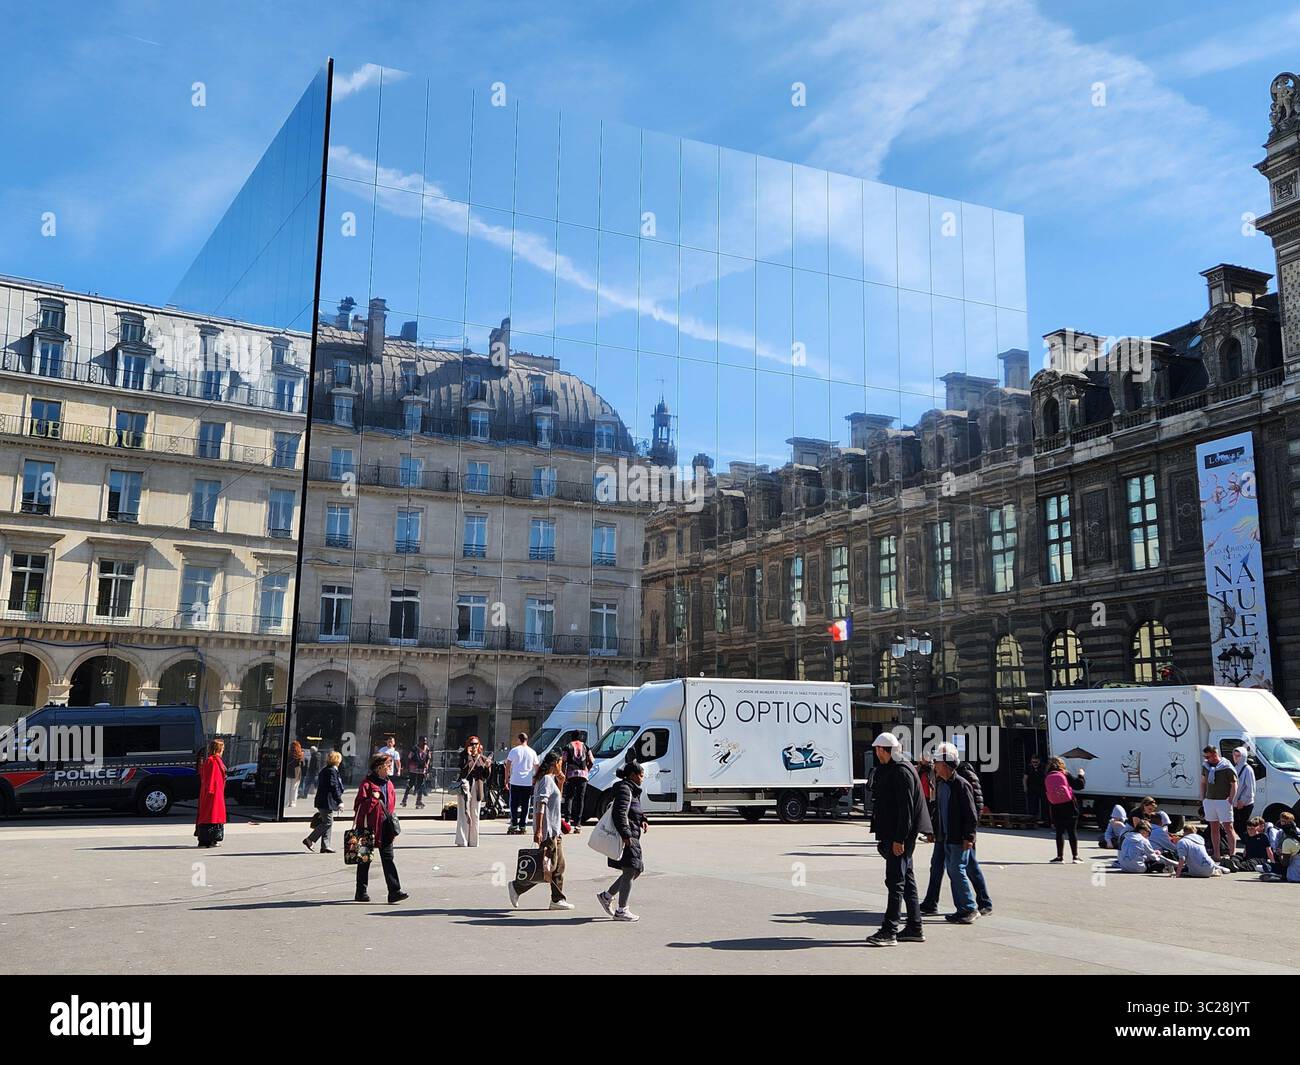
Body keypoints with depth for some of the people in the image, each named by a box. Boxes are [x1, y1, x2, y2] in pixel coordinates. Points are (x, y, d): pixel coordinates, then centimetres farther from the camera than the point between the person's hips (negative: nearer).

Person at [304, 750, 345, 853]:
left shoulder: (324, 770, 16)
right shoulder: (332, 771, -14)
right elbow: (334, 787, -20)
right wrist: (340, 801, -19)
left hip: (322, 801, 10)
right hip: (327, 802, -10)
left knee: (327, 823, 11)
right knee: (327, 823, -7)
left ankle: (325, 846, 11)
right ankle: (309, 840, -5)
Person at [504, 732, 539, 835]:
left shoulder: (514, 750, -1)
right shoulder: (532, 752, 7)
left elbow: (508, 766, -2)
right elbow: (536, 767, 10)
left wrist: (506, 780, 3)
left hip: (515, 781, -2)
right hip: (528, 782, 2)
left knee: (514, 805, 4)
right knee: (525, 805, 7)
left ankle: (514, 826, -3)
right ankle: (522, 826, 5)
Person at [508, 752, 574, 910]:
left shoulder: (551, 779, 16)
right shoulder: (546, 780, -14)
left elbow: (558, 800, 30)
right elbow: (540, 805, -23)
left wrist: (560, 784, 15)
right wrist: (538, 830, -28)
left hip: (554, 830, 10)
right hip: (547, 831, -10)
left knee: (559, 865, 11)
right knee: (549, 866, -8)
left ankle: (558, 899, 14)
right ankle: (517, 886, -1)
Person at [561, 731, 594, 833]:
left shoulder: (568, 746, 7)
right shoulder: (586, 747, 13)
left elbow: (564, 761, -2)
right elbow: (591, 761, 9)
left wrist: (564, 775, 1)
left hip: (571, 774, -1)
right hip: (583, 775, 1)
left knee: (569, 797, 9)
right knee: (580, 799, 3)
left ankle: (568, 819, -6)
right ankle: (577, 824, -1)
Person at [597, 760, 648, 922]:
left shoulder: (632, 790, 20)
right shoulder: (624, 789, -13)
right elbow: (619, 813, -22)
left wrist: (643, 820, 9)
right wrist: (626, 835, -25)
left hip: (632, 837, 11)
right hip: (626, 837, -11)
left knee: (636, 870, 14)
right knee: (630, 871, -6)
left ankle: (606, 896, 21)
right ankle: (621, 910, 2)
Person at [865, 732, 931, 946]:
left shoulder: (901, 771, -16)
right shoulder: (889, 770, 16)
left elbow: (906, 808, -20)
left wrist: (899, 839, -22)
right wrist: (885, 837, 20)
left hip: (900, 835, -10)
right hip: (893, 835, 10)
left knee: (895, 881, -8)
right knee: (906, 880, 13)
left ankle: (889, 931, -7)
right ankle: (914, 928, 20)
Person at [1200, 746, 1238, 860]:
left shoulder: (1227, 768, -9)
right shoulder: (1205, 766, 9)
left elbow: (1234, 785, -7)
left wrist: (1230, 801, -12)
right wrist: (1203, 799, 13)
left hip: (1223, 801, -6)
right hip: (1209, 800, 6)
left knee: (1228, 828, -4)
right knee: (1214, 828, 10)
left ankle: (1232, 854, -2)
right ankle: (1216, 855, 15)